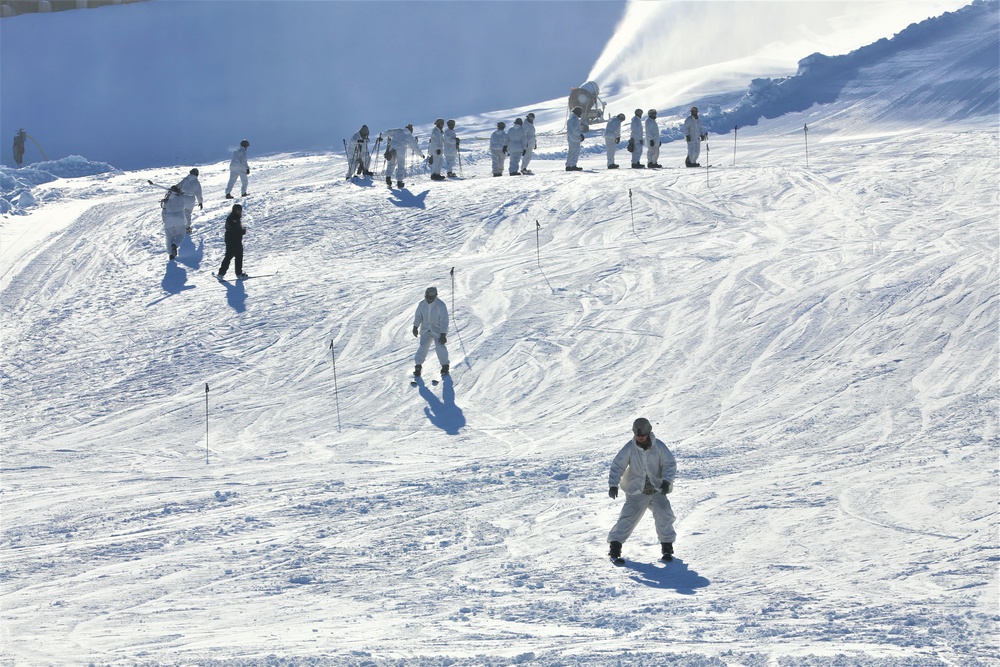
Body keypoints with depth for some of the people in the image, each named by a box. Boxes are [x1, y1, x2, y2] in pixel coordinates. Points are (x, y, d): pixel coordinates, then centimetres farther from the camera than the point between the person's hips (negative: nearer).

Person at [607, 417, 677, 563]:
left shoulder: (658, 446, -8)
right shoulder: (630, 448, -9)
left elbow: (670, 464, -4)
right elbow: (617, 465, -8)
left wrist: (666, 481, -19)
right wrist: (613, 484, -20)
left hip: (657, 490, 1)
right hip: (636, 491, -1)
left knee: (664, 515, -14)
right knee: (628, 517, -12)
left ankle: (667, 546, 2)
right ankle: (615, 544, 0)